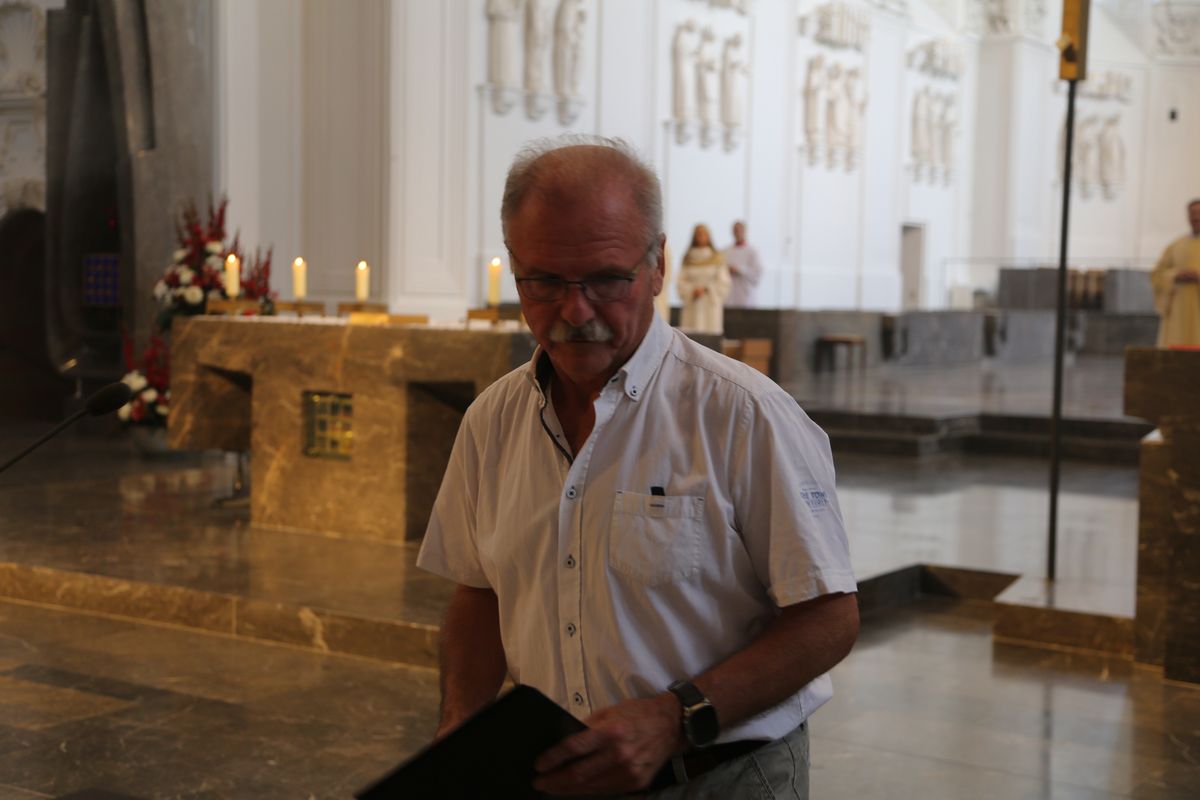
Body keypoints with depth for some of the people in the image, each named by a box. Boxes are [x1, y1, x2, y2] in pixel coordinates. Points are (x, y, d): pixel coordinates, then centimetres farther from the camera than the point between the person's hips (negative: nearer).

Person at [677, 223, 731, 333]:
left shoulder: (717, 257, 2)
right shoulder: (687, 258, 8)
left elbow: (723, 282, 0)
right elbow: (680, 281, 6)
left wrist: (706, 289, -9)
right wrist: (692, 291, -10)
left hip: (711, 303, -1)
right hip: (692, 304, 1)